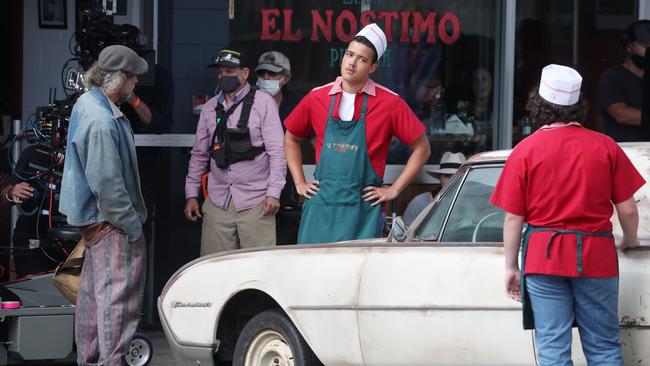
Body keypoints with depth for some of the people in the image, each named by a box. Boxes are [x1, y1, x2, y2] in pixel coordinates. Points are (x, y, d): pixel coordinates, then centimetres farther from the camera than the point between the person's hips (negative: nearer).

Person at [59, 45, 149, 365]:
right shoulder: (101, 122, -27)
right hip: (108, 218, -11)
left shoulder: (88, 102, 7)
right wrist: (132, 225, -18)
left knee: (92, 289, 18)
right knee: (118, 290, -7)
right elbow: (107, 184, -26)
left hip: (92, 217, 11)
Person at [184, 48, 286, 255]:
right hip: (217, 203, 4)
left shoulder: (263, 103, -1)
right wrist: (191, 194, 11)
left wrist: (273, 193, -11)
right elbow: (199, 155, 17)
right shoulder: (210, 108, 13)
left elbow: (277, 151, -4)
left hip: (255, 203, -4)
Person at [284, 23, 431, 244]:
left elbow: (421, 148, 4)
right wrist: (299, 183, 15)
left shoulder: (389, 103, -2)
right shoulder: (317, 98, 8)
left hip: (362, 209, -3)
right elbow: (291, 138, 24)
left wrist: (394, 190, 1)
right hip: (321, 207, 3)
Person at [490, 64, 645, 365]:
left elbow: (513, 218, -3)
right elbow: (628, 209, 2)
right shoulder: (605, 147, -1)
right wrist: (630, 240, 22)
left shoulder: (525, 151, -3)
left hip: (545, 258, -1)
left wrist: (511, 266, 8)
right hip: (597, 257, 1)